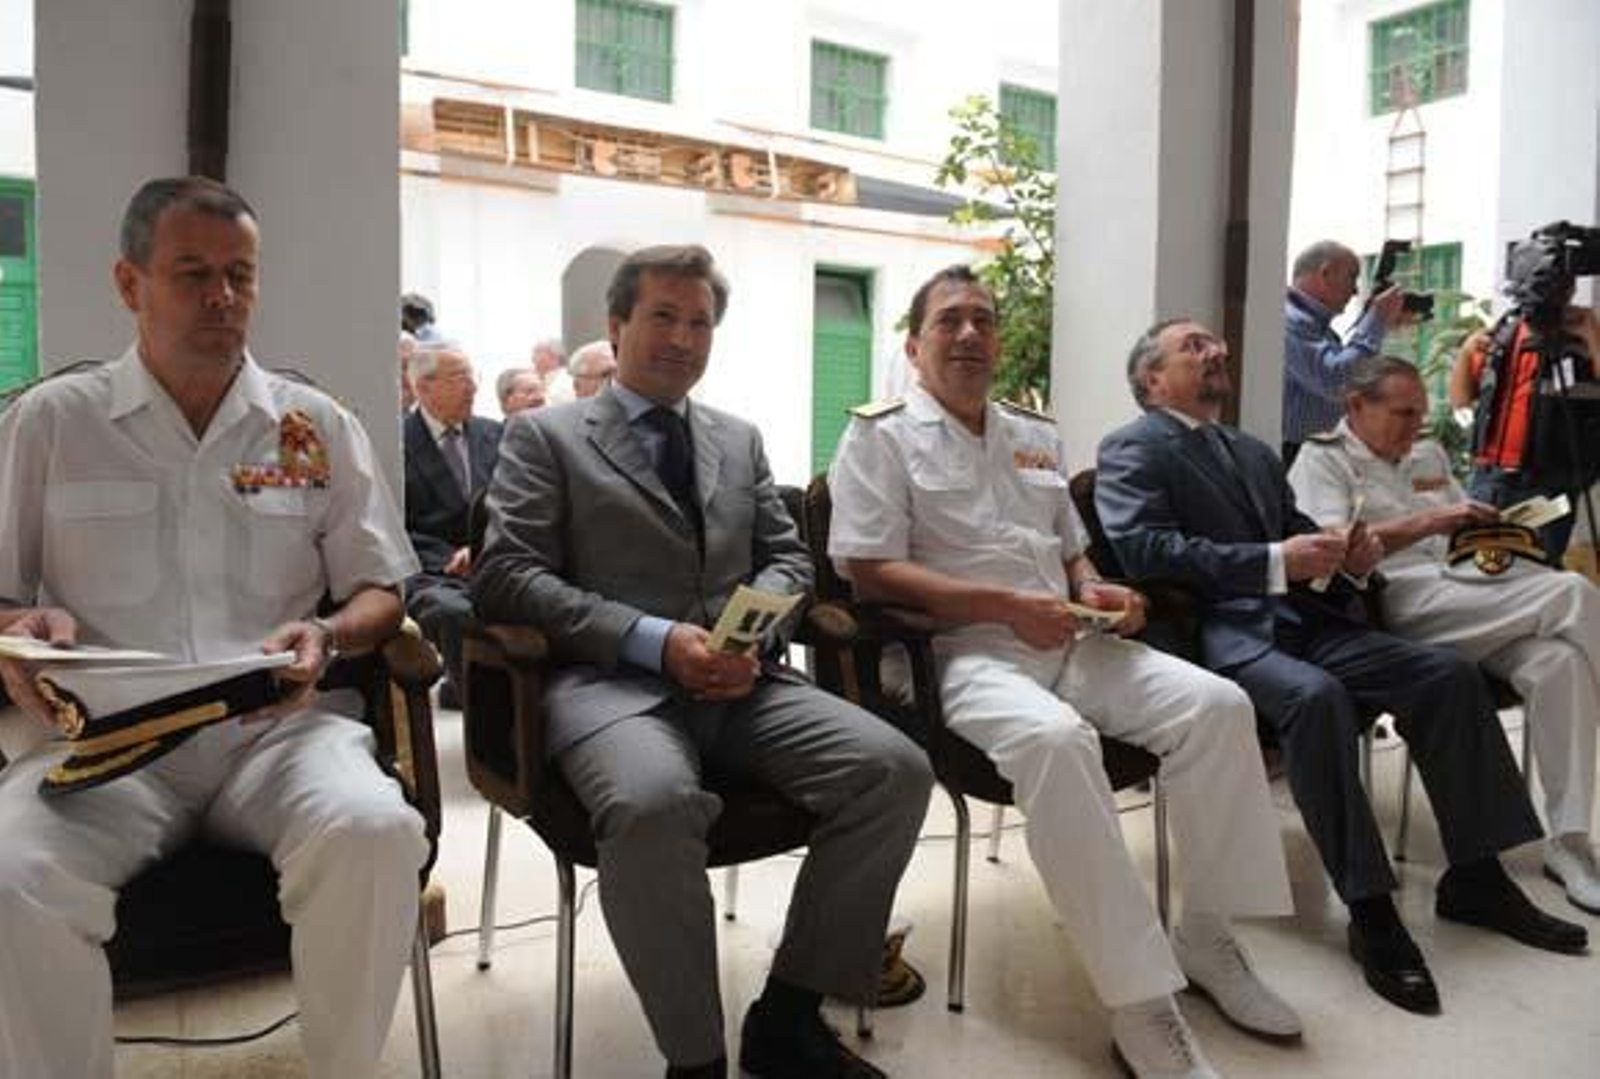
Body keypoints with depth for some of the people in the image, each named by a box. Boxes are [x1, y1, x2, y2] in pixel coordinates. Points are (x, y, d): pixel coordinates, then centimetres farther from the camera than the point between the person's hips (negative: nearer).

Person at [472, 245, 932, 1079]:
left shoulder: (740, 440, 23)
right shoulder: (545, 436, 8)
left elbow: (787, 557, 19)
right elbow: (507, 575, -3)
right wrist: (656, 640, -15)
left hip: (740, 680, 5)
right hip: (613, 680, -4)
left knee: (896, 769, -19)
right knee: (653, 804, -38)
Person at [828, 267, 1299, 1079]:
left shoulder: (1035, 436, 22)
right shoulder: (881, 435, 0)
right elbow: (868, 572, -11)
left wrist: (1097, 590, 2)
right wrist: (1005, 605, -17)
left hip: (1068, 644, 7)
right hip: (964, 651, -6)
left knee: (1217, 705, -13)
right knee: (1055, 738, -37)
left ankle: (1205, 936, 0)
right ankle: (1140, 1002, -26)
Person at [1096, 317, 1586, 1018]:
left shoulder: (1255, 452, 26)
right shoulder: (1133, 448, 0)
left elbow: (1295, 534, 24)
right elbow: (1144, 549, -15)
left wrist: (1346, 557, 0)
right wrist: (1277, 561, -19)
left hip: (1298, 619, 8)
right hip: (1214, 630, -7)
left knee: (1449, 674, -8)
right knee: (1316, 695, -34)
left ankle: (1475, 878, 4)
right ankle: (1370, 912, -24)